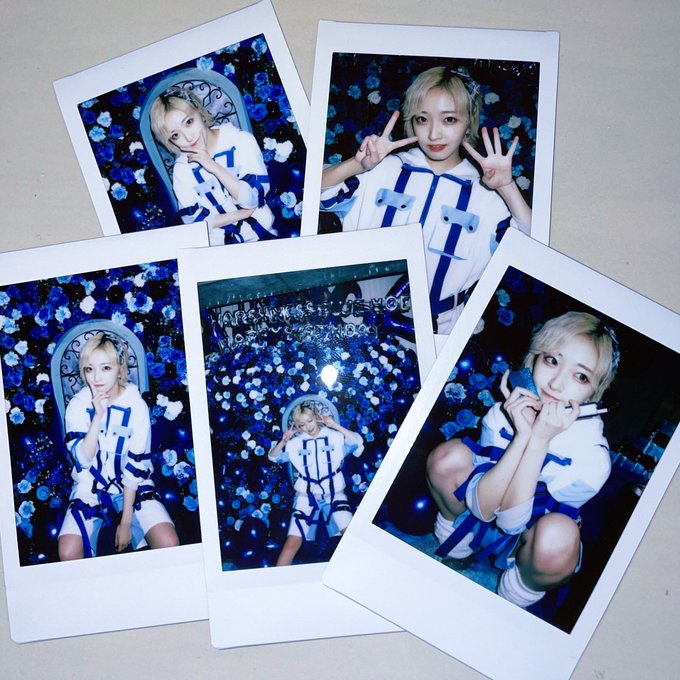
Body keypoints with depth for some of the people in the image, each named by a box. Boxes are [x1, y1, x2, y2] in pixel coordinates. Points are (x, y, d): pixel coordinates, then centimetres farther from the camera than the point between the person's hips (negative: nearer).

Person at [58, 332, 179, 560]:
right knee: (68, 553, -24)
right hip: (90, 489, 1)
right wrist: (98, 415, -27)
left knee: (169, 544, -23)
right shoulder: (78, 405, -7)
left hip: (132, 487, -1)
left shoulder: (136, 405, -11)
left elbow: (136, 466, -10)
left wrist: (126, 521, -12)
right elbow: (82, 459, -16)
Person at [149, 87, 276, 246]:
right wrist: (243, 213, -8)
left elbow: (253, 198, -11)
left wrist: (214, 168, -14)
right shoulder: (182, 169, 2)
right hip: (219, 245, 2)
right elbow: (195, 220, -3)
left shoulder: (241, 141, -3)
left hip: (261, 233, -2)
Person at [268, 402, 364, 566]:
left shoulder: (334, 436, 2)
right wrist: (283, 441, -8)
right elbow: (273, 457, 10)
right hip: (306, 497, 1)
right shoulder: (295, 443, 6)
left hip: (334, 495, -1)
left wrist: (335, 425, -15)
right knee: (292, 543, -12)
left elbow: (358, 442, -11)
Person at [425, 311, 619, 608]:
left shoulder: (591, 456, -23)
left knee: (558, 533, -37)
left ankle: (522, 591, -5)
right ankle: (455, 538, 5)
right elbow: (483, 508, -23)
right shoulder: (504, 414, -16)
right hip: (477, 523, 3)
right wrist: (523, 435, -32)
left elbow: (512, 521, -26)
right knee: (448, 456, -23)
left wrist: (540, 440, -34)